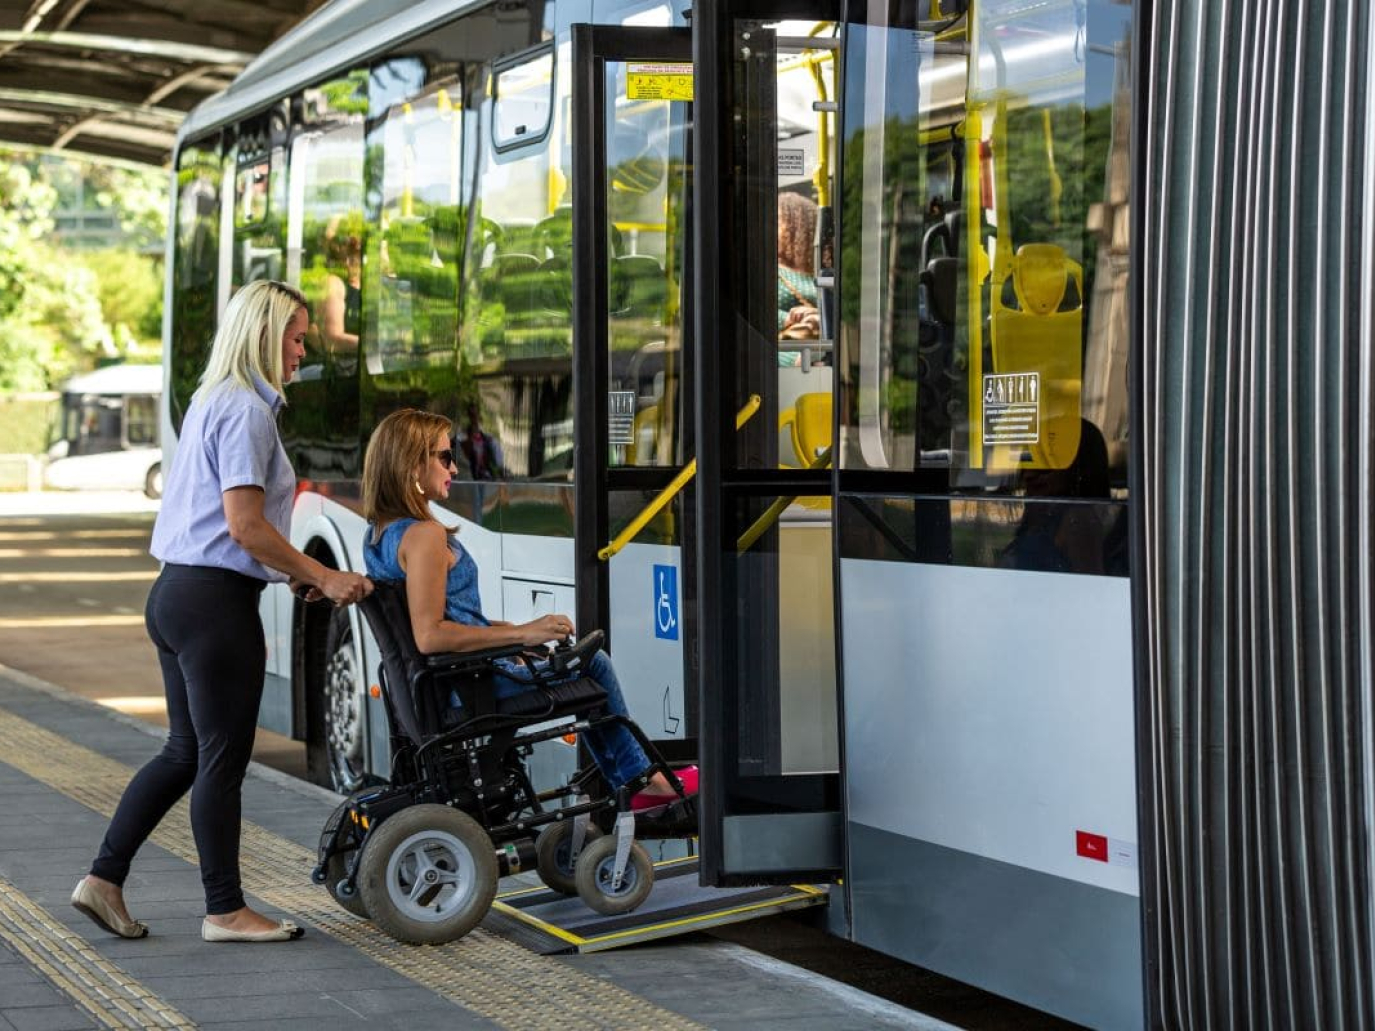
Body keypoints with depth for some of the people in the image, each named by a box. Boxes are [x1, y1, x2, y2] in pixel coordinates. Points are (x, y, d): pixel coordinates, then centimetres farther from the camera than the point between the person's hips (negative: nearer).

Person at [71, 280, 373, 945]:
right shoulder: (246, 409, -14)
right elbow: (245, 526, -20)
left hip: (176, 592, 10)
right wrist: (322, 578, -12)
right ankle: (225, 910, 8)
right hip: (216, 599, -10)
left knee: (185, 752, 15)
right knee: (222, 758, -1)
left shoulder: (211, 402, 17)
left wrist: (294, 574, 17)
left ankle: (104, 878, 15)